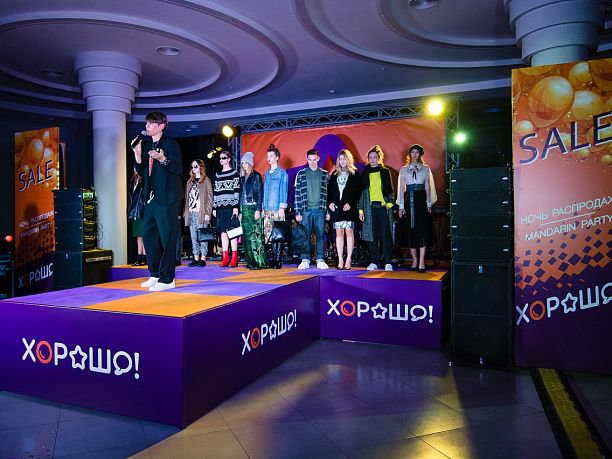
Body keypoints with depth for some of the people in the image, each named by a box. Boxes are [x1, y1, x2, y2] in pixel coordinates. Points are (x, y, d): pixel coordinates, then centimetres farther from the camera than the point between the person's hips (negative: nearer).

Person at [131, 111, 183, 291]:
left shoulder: (170, 143, -5)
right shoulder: (146, 144, 15)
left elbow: (179, 169, -12)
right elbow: (141, 172, 15)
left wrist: (163, 159, -25)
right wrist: (137, 154, 2)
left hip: (167, 198, -8)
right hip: (151, 197, 8)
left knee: (167, 238, -5)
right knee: (148, 235, 11)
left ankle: (167, 279, 2)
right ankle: (155, 274, 23)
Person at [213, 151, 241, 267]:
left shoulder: (235, 173, 3)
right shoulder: (217, 175, 18)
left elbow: (237, 190, -4)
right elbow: (215, 192, 17)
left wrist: (236, 206, -11)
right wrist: (214, 207, 12)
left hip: (230, 206, -5)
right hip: (220, 207, 5)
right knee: (223, 231, 3)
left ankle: (234, 258, -3)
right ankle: (225, 257, 7)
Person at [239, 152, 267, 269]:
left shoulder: (256, 176, -2)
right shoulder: (243, 178, 17)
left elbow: (260, 193, -8)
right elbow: (241, 195, 17)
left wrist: (258, 210, -15)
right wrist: (240, 212, 14)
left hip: (253, 208, -7)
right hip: (244, 209, 7)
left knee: (255, 235, -10)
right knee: (246, 235, 5)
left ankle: (259, 262, -8)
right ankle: (250, 261, 10)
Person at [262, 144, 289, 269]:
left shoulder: (282, 173, 0)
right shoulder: (267, 173, 18)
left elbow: (284, 190, -4)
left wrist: (282, 208, -10)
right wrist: (263, 207, 14)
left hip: (277, 209, -6)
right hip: (267, 210, 6)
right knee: (268, 235, 4)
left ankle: (278, 260, -1)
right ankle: (273, 258, 10)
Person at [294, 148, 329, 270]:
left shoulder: (324, 174, 9)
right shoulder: (301, 174, 7)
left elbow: (328, 193, 9)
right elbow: (297, 194, 4)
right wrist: (297, 212, -3)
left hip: (320, 210, 1)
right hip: (306, 210, 0)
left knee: (321, 234, 1)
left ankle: (320, 260, 9)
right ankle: (305, 260, 7)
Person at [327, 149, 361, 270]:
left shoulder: (355, 174, 3)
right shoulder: (334, 174, 15)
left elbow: (358, 192, -3)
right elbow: (329, 190, 14)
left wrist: (351, 204, -12)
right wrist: (330, 203, -1)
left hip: (349, 208, -3)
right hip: (336, 208, 3)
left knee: (349, 232, -3)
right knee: (339, 233, 3)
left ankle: (348, 259, 1)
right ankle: (340, 260, 6)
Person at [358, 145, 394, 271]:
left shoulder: (385, 172, 9)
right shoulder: (365, 173, 13)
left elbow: (389, 190, 8)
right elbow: (362, 192, 11)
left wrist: (389, 203, -6)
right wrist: (361, 209, 5)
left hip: (383, 206, -2)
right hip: (370, 207, 2)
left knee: (385, 235, -4)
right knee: (372, 235, 3)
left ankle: (388, 262, 1)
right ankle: (374, 262, 10)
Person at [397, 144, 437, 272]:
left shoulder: (425, 168, 11)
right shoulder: (404, 169, 12)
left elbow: (428, 187, 9)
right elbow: (401, 188, 9)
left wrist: (429, 204, 2)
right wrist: (401, 206, 3)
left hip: (421, 200, -1)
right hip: (409, 200, 1)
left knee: (422, 229, -9)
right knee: (411, 230, 0)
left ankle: (421, 262, -11)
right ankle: (414, 260, 8)